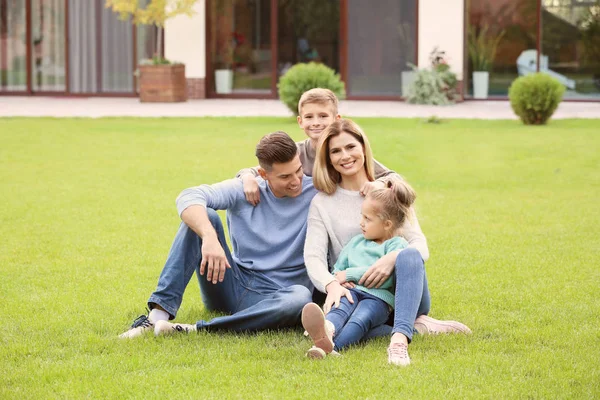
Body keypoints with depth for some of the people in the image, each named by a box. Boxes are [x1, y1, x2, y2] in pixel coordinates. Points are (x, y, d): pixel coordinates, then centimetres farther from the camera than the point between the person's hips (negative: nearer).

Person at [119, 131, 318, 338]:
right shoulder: (243, 191, -5)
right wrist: (210, 237, -40)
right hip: (232, 285, 1)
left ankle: (197, 329, -35)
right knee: (203, 216, -19)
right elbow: (188, 197, -20)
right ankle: (160, 312, -28)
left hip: (270, 299, -1)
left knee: (301, 297, -37)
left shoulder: (314, 193, -4)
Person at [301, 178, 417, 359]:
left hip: (379, 297, -4)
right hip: (351, 291, 4)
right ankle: (327, 329, -70)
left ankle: (332, 346, -67)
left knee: (360, 319, -36)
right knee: (341, 308, -32)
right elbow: (337, 270, 30)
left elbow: (385, 277, -8)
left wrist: (350, 274, -5)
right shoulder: (357, 241, 30)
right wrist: (338, 280, 4)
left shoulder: (397, 245, 8)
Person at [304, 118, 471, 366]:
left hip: (400, 293, 0)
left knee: (409, 255, -35)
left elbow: (420, 245, -3)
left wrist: (393, 258, -28)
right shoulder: (322, 202, 8)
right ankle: (416, 326, -24)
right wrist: (331, 285, -29)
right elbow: (313, 256, -6)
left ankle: (400, 339, -53)